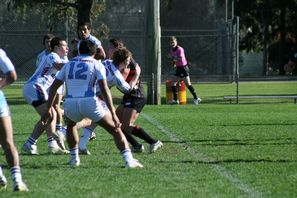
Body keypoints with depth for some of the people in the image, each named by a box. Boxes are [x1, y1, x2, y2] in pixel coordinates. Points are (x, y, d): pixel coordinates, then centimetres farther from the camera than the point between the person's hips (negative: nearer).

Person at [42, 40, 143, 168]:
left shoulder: (69, 64, 21)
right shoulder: (96, 65, 8)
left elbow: (54, 87, 18)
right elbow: (104, 90, -4)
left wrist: (48, 109, 24)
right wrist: (113, 114, -8)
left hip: (70, 104, 3)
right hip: (90, 103, -3)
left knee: (71, 124, 38)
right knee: (115, 130, 10)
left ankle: (74, 158, 30)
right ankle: (129, 161, -5)